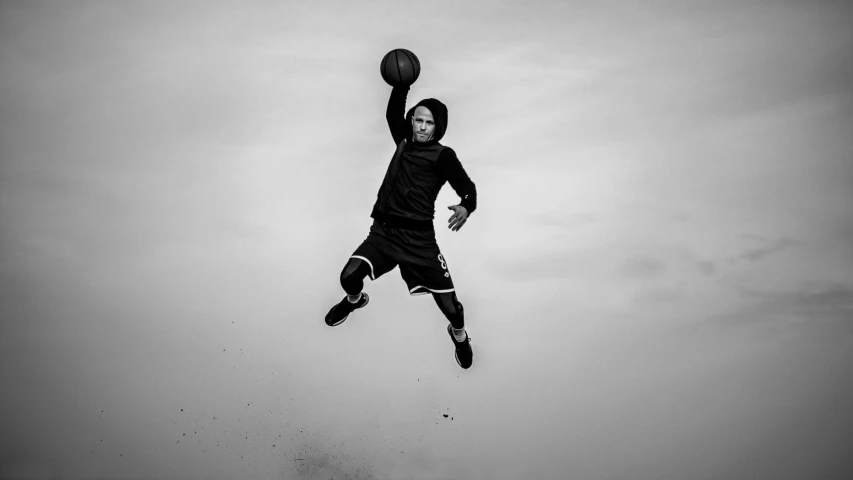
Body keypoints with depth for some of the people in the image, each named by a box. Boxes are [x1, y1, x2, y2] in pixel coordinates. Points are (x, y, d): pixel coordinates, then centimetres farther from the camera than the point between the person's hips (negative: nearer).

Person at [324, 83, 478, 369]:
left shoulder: (443, 155, -3)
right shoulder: (404, 141, 12)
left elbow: (466, 186, -15)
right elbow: (393, 112, 23)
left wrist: (466, 207, -37)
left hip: (418, 238, -4)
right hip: (383, 230, 4)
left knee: (450, 307, -8)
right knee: (349, 277, -15)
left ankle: (459, 335, 30)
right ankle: (355, 300, 25)